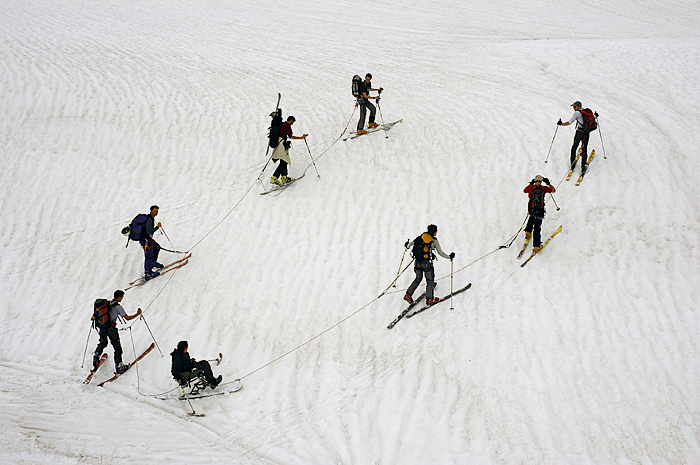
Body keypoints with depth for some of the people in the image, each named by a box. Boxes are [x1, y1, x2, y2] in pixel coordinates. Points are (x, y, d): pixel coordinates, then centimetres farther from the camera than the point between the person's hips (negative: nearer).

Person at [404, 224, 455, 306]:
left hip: (418, 262, 5)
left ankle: (408, 294, 12)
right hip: (426, 262, -5)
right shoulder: (434, 241, -4)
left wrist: (407, 246, 34)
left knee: (418, 279, 20)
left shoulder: (420, 237, 7)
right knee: (430, 280, 10)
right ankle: (429, 299, 12)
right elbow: (440, 253, 0)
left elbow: (410, 244, 11)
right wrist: (449, 257, 14)